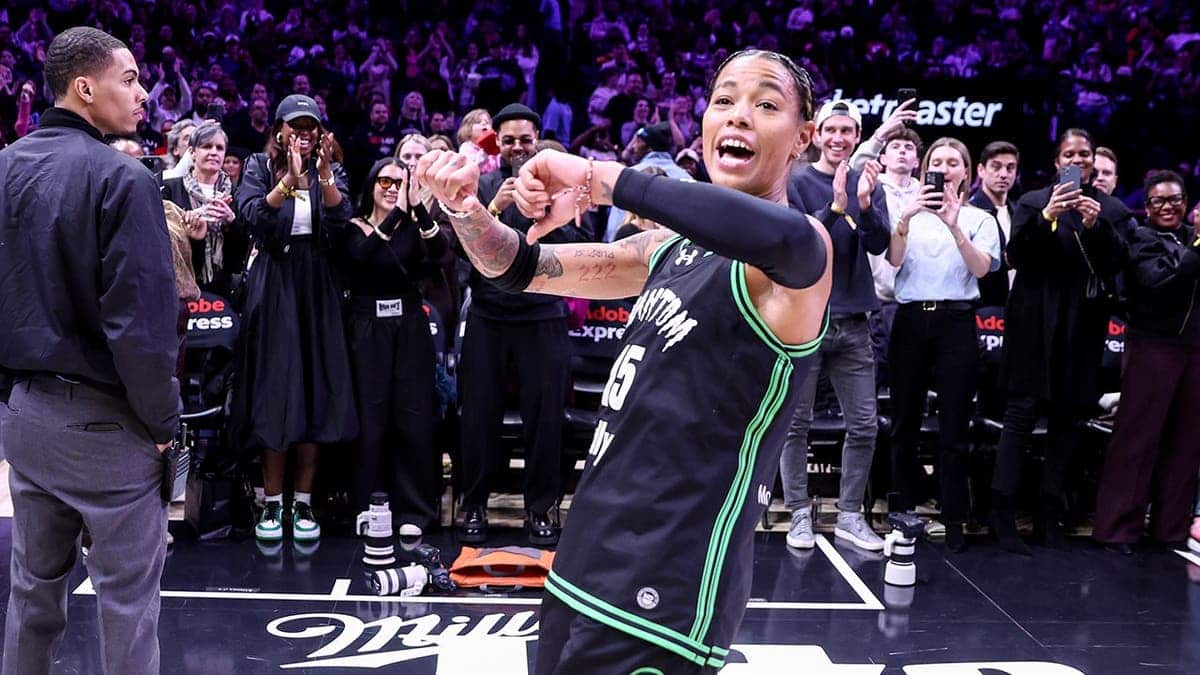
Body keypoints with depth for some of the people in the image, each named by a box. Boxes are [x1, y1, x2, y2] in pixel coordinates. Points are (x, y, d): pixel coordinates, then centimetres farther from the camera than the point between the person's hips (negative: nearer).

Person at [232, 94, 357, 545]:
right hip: (274, 284, -2)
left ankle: (304, 502, 8)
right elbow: (253, 218, -13)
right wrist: (289, 181, -26)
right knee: (274, 388, -3)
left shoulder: (331, 172, 10)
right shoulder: (260, 168, 5)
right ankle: (272, 502, 7)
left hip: (317, 287, 2)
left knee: (316, 388, 0)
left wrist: (324, 175, -23)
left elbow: (340, 222, -8)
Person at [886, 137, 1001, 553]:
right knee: (905, 422, 4)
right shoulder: (911, 213, 12)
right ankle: (903, 512, 14)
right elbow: (894, 260, -4)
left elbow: (981, 268, -7)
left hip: (955, 321, -1)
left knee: (954, 427, -1)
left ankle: (953, 520, 5)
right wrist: (906, 217, -20)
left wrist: (954, 226, -19)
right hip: (911, 319, 1)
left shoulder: (979, 218, 10)